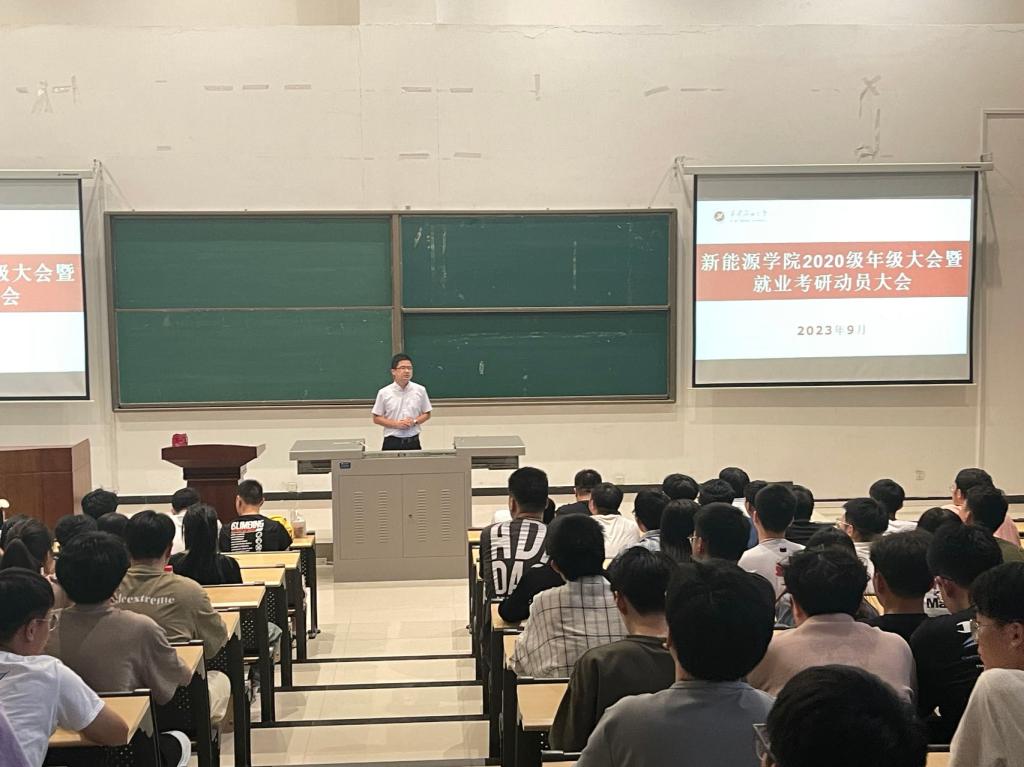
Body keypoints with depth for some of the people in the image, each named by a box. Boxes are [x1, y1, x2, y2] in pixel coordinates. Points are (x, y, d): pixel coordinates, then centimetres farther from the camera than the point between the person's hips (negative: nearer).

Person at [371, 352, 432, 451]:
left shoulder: (420, 390, 2)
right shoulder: (384, 393, -1)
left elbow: (427, 414, 10)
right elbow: (376, 418, 2)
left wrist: (414, 421, -10)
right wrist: (396, 424, -12)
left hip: (413, 442, 1)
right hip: (392, 442, -1)